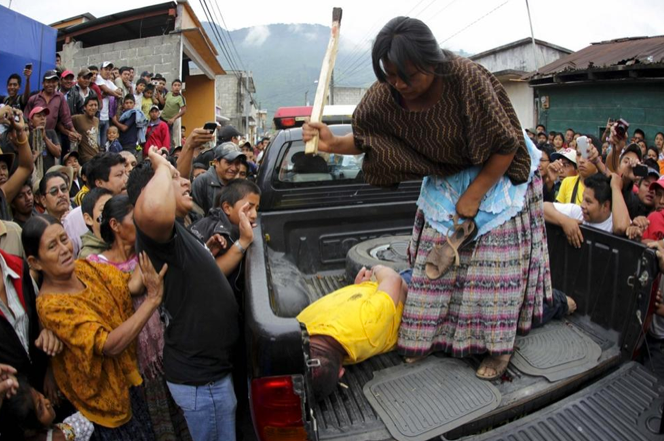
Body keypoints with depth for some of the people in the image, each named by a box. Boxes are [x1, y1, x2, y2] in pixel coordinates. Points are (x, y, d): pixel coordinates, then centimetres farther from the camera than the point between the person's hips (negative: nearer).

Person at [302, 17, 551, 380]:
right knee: (436, 261, 6)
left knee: (494, 265, -4)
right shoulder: (384, 96, -21)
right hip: (444, 180, 4)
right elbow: (366, 139, -4)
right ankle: (429, 335, 22)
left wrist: (473, 196, -20)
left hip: (495, 173, -4)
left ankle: (499, 346, 14)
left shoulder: (466, 78, -33)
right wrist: (333, 144, -25)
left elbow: (504, 146, -23)